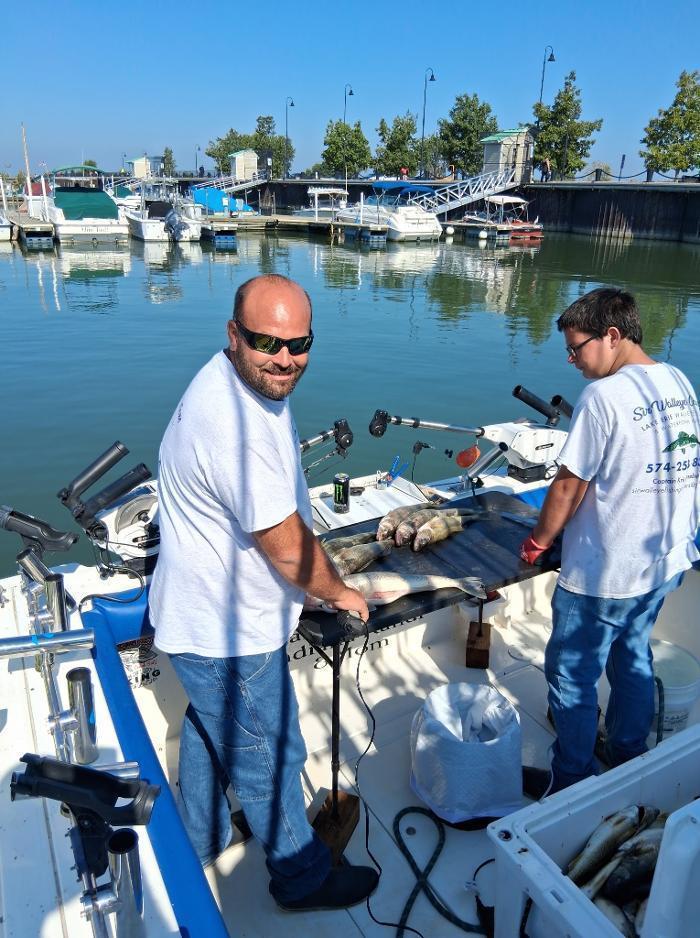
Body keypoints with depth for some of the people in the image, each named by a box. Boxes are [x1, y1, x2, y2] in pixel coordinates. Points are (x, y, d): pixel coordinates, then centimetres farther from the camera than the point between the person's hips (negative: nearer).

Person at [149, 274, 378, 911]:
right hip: (229, 634, -10)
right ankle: (304, 881, 38)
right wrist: (340, 593, -9)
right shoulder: (235, 424, -35)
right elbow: (288, 549, -27)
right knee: (269, 762, 12)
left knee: (209, 726, 30)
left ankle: (201, 841, 56)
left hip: (204, 616, 11)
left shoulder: (242, 384, -1)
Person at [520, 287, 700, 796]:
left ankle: (571, 785, 24)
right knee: (633, 655, 25)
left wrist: (537, 543, -4)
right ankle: (628, 755, 44)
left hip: (604, 573, -8)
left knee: (573, 675, 8)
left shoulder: (603, 396, -21)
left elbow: (568, 488, -18)